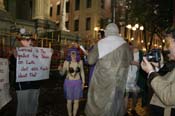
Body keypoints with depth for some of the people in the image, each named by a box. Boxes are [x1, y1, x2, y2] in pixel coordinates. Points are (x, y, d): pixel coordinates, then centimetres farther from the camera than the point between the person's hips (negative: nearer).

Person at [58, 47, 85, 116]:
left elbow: (82, 72, 3)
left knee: (76, 101, 9)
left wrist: (83, 83, 4)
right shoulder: (66, 62, -13)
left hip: (77, 83, 2)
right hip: (68, 83, -1)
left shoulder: (80, 61, -9)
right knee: (69, 101, 8)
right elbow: (62, 73, -5)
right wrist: (60, 69, -27)